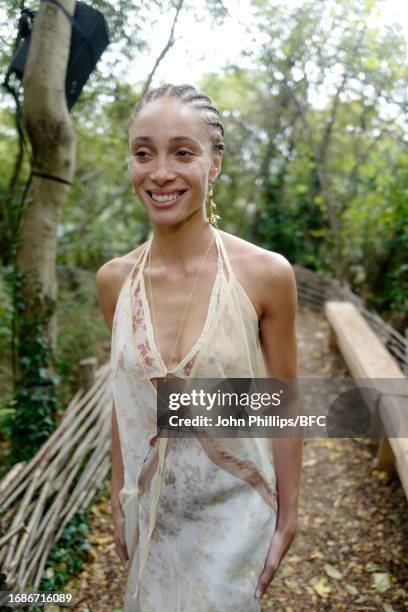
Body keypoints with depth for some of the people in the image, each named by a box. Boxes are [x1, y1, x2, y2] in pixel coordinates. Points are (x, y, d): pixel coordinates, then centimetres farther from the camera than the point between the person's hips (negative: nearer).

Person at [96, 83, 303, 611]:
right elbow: (124, 399, 2)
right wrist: (119, 502, 9)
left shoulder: (266, 273, -18)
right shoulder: (114, 279, -8)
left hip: (233, 509, -3)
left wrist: (287, 520, -2)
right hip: (151, 509, 3)